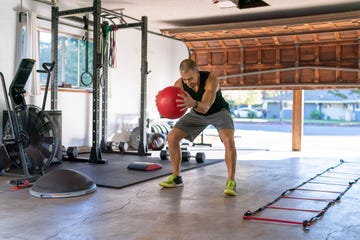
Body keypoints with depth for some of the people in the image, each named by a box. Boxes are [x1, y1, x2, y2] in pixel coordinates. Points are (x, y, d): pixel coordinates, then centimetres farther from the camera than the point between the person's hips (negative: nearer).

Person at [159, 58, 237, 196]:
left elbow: (205, 107, -48)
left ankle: (231, 182, -18)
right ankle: (176, 178, 6)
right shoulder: (179, 84, -23)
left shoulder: (211, 79, -36)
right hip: (197, 114, 4)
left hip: (218, 111, -4)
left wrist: (193, 103, -70)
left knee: (229, 140, -31)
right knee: (172, 137, -9)